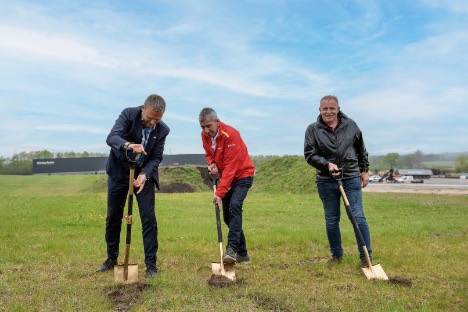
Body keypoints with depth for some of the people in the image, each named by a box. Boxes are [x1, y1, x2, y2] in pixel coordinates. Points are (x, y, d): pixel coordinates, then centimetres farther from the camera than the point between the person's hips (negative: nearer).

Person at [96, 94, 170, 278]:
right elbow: (111, 137, -31)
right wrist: (129, 145, -52)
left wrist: (145, 175, -27)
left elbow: (156, 157, -9)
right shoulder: (128, 114, -19)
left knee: (149, 218, -7)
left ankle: (151, 263, 4)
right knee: (113, 217, 9)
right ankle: (111, 258, 27)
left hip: (144, 174, 0)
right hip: (119, 172, 0)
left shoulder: (163, 130, -12)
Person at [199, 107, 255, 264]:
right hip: (225, 176, 8)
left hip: (242, 175, -7)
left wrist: (220, 192, -34)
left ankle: (232, 249, -26)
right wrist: (211, 163, -10)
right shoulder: (205, 135, -4)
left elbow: (230, 167, -30)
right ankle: (242, 253, 17)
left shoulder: (230, 135, -27)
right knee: (227, 216, 6)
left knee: (234, 206, -27)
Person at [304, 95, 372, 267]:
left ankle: (366, 257, 8)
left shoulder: (350, 125, 4)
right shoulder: (313, 129, -3)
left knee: (358, 217, -3)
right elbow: (309, 154, -6)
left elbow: (361, 150, 15)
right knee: (331, 220, 9)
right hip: (326, 181, 0)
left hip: (351, 178, 0)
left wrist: (364, 170, 15)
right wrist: (327, 164, -19)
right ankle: (336, 255, 26)